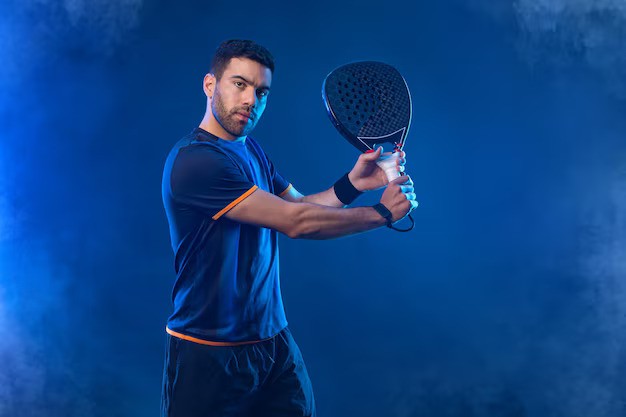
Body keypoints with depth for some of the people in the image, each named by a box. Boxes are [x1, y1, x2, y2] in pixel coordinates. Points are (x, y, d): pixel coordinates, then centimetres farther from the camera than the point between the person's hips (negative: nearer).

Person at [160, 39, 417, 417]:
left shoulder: (251, 148, 8)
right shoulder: (195, 159, -22)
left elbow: (300, 206, 8)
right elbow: (295, 222, -23)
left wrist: (352, 184, -9)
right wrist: (382, 212, -15)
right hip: (209, 357, -8)